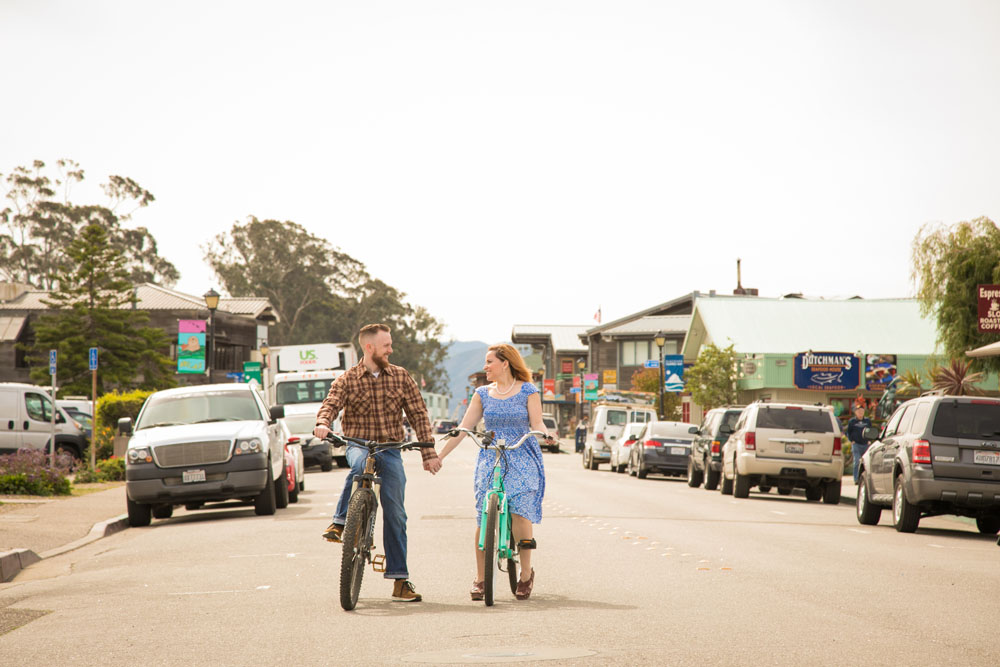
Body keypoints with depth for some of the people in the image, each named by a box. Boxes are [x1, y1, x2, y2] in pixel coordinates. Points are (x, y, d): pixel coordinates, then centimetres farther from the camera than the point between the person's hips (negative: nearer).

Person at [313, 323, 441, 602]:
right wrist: (322, 423, -36)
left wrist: (429, 453, 0)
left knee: (395, 512, -4)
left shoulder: (400, 377, 8)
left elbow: (418, 415, 7)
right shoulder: (347, 380, 3)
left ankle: (399, 579, 0)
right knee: (360, 463, -39)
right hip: (359, 445, -2)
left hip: (390, 450, 2)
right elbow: (331, 404, -12)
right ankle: (340, 522, -25)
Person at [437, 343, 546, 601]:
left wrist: (543, 433, -28)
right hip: (490, 460, 3)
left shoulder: (528, 391, 4)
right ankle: (480, 578, 2)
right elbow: (464, 428, 11)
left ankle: (526, 573, 0)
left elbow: (536, 423, -4)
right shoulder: (483, 394, 12)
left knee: (520, 511, -18)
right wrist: (438, 456, 5)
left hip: (522, 459, -3)